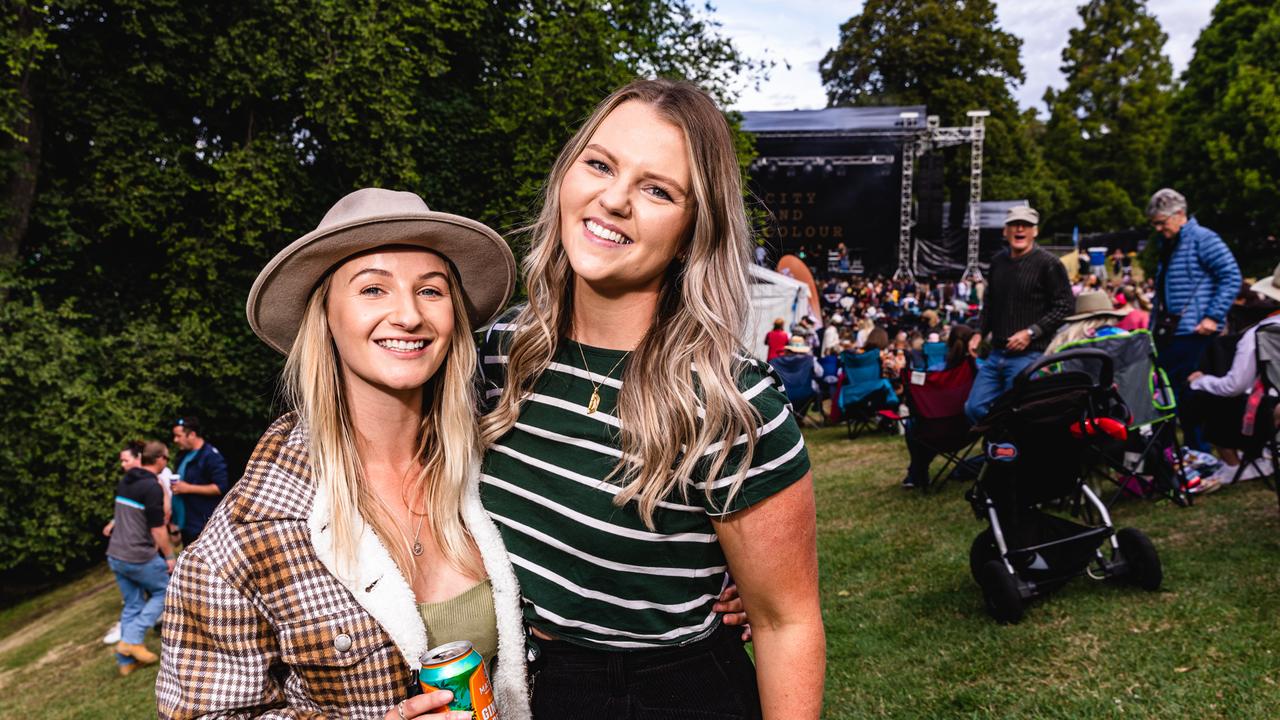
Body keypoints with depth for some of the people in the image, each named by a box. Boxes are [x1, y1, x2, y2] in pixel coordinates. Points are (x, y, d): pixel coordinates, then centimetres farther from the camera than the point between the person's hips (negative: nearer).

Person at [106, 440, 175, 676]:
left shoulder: (124, 482, 9)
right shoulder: (152, 487, -18)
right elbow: (158, 529, -17)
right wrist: (169, 556, -7)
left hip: (115, 555, 8)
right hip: (140, 557, -8)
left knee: (132, 604, 15)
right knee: (164, 591, 11)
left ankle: (127, 661, 17)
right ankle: (132, 639, 1)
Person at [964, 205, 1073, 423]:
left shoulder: (1048, 264, -6)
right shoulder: (998, 261, 13)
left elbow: (1065, 306, -10)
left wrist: (1030, 333, -16)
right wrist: (980, 332, 14)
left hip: (1029, 355, -7)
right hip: (996, 354, 7)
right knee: (974, 408, 3)